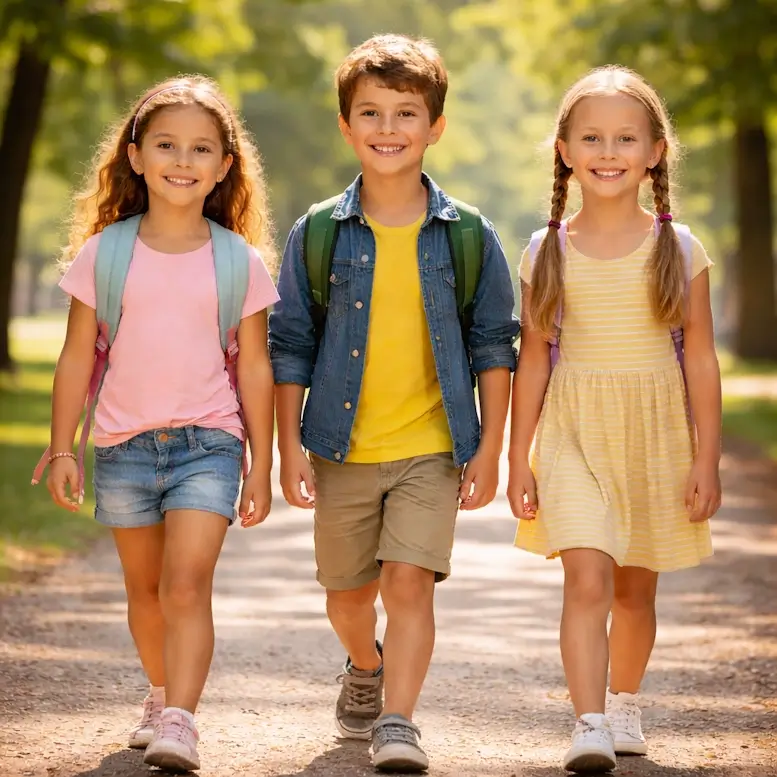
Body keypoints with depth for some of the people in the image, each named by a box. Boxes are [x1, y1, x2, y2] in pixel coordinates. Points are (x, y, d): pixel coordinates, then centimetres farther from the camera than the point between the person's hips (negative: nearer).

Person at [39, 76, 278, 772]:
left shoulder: (241, 263, -2)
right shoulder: (104, 253, 0)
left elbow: (255, 369, 3)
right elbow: (77, 359, 4)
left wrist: (261, 466, 3)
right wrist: (61, 450, 2)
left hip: (208, 440, -2)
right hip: (123, 444, 2)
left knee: (187, 584, -17)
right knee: (145, 588, 15)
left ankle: (180, 721, -19)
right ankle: (164, 694, 35)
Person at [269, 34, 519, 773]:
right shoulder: (317, 234, -1)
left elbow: (493, 344, 3)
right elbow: (290, 346, 3)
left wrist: (489, 448, -1)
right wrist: (289, 447, -2)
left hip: (431, 447, -2)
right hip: (342, 447, 2)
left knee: (409, 580, -15)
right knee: (347, 592, 15)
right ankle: (364, 667, 46)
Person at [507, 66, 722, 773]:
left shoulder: (678, 249, -1)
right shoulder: (549, 252, 0)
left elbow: (702, 359, 1)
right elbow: (533, 361, 4)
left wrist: (707, 458, -2)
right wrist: (518, 460, 3)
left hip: (655, 435, 1)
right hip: (573, 433, -1)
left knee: (635, 586, 13)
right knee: (587, 577, -17)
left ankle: (623, 704, 35)